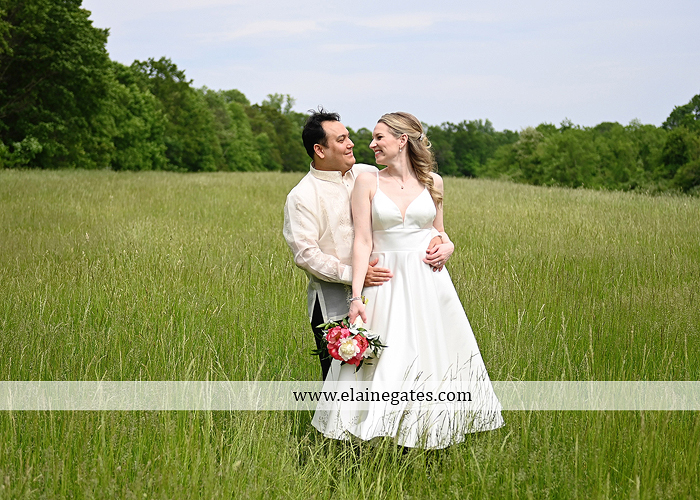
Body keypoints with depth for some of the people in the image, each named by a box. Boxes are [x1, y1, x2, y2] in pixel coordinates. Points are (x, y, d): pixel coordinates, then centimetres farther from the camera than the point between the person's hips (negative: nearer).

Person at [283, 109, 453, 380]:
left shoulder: (368, 175, 9)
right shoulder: (301, 197, -5)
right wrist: (353, 274, -20)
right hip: (333, 303, -4)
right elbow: (306, 254, -12)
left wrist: (434, 236, -8)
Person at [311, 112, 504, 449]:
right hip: (386, 282, -2)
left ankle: (428, 440, 16)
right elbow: (362, 242, -5)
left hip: (428, 282, 2)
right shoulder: (367, 181, 1)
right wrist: (357, 296, -13)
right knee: (384, 365, -4)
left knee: (432, 358, 3)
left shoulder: (432, 182, 6)